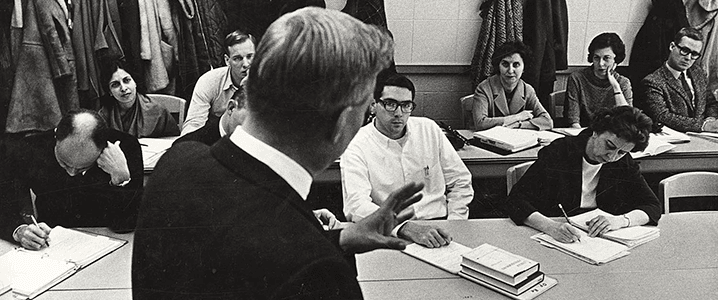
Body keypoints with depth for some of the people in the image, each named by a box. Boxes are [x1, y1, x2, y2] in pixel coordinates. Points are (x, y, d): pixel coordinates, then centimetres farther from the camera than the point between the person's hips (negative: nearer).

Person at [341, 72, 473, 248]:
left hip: (438, 226, 3)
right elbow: (356, 207, -20)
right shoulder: (357, 148, -6)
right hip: (391, 234, -2)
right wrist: (407, 229, -33)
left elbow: (461, 181, 14)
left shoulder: (429, 129, 9)